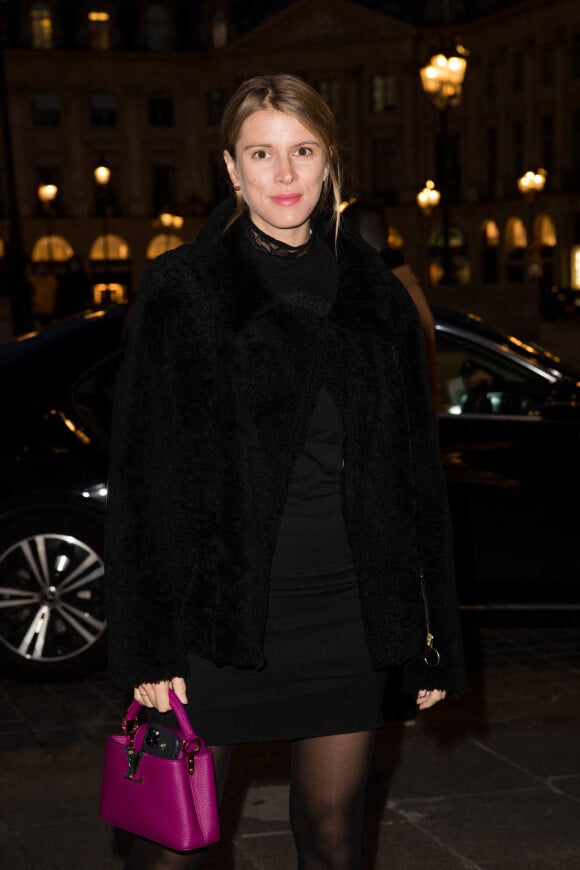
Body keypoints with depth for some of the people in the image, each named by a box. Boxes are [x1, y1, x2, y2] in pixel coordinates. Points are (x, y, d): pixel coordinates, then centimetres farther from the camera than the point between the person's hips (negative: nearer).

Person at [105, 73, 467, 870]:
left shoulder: (375, 295, 7)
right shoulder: (181, 290, -3)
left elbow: (416, 470, 10)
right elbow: (142, 477, -4)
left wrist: (431, 634, 8)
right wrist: (148, 647, -8)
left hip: (347, 614, 3)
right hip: (222, 614, -3)